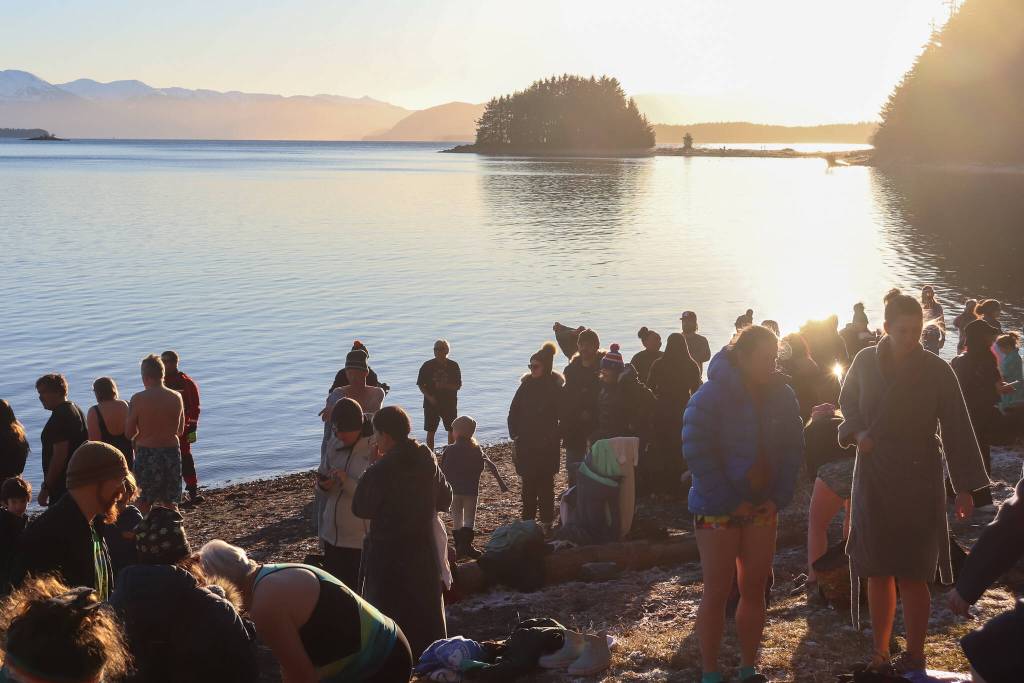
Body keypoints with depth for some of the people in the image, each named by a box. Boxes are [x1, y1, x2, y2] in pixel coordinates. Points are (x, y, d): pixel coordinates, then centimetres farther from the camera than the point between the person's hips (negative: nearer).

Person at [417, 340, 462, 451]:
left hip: (449, 403, 1)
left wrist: (445, 386, -19)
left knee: (451, 431, 4)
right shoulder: (427, 366, -1)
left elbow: (458, 386, -1)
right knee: (430, 431, 1)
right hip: (431, 403, 0)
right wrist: (429, 397, -13)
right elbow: (421, 384, 1)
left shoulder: (453, 366, 0)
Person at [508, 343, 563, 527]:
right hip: (525, 443, 3)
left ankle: (546, 519, 5)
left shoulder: (556, 388, -4)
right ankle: (527, 518, 14)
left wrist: (553, 436, -8)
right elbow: (513, 412, 10)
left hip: (546, 444, -3)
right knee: (528, 482, 6)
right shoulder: (526, 385, 7)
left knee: (545, 482, -1)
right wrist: (515, 435, 2)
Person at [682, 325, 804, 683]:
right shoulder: (711, 396, -14)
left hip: (762, 507, 5)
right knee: (717, 592, -1)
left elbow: (792, 449, 7)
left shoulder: (781, 396, 2)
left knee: (754, 590, 9)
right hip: (717, 509, -5)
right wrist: (729, 502, -17)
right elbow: (697, 451, -16)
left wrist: (779, 497, -5)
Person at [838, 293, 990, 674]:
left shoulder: (937, 371, -8)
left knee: (912, 575, -3)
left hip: (917, 483, -3)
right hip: (873, 481, 3)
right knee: (877, 571, 8)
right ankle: (879, 654, 20)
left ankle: (914, 658, 9)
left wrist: (965, 486, -9)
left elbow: (956, 429, -6)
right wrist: (857, 430, -6)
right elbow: (848, 400, 15)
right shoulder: (865, 362, -2)